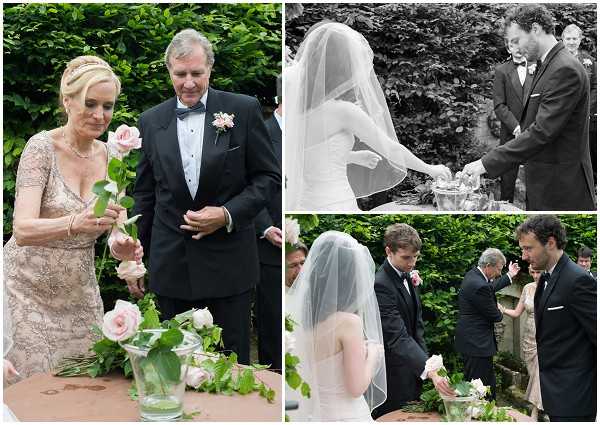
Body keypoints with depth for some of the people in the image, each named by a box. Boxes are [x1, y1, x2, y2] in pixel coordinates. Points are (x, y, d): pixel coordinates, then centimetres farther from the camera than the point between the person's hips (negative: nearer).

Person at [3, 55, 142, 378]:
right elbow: (22, 230, -26)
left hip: (79, 294, 5)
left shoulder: (111, 157, 1)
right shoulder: (42, 147, -14)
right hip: (28, 291, -5)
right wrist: (75, 223, -44)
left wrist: (122, 247, -26)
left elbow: (118, 231, -3)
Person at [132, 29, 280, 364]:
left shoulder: (244, 110, -4)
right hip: (171, 265, 3)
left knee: (233, 362, 8)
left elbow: (269, 177, -1)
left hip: (229, 263, -2)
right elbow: (145, 193, 12)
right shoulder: (152, 121, 6)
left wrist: (228, 214, -15)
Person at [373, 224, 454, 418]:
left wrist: (425, 358, 4)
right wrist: (430, 371, -40)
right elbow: (397, 337, -31)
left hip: (411, 370, 8)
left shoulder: (407, 275, 5)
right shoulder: (380, 285, -24)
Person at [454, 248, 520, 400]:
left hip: (471, 340, 11)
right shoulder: (479, 286, -26)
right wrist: (500, 313, 6)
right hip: (477, 342, -11)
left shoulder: (473, 274, 6)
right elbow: (495, 316, -17)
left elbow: (490, 287, 27)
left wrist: (509, 276, 34)